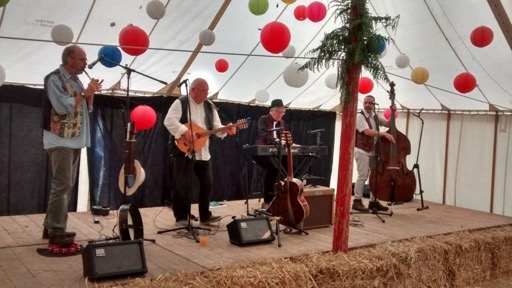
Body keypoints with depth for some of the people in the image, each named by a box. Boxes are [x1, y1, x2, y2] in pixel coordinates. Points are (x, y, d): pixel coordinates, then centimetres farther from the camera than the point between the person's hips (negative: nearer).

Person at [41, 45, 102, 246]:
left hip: (74, 140, 9)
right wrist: (85, 93, -14)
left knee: (67, 185, 11)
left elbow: (87, 108, 17)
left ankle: (51, 227, 20)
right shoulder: (54, 79, -9)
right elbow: (62, 106, -21)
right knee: (62, 185, -10)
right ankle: (56, 233, -5)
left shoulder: (75, 80, 16)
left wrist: (91, 93, 0)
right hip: (61, 141, -9)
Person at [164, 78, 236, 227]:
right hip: (183, 151, -6)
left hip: (203, 152, 6)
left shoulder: (210, 106, 12)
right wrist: (185, 131, -26)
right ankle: (181, 217, 9)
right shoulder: (180, 103, -5)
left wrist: (226, 130, -13)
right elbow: (169, 121, -18)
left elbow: (216, 126, 7)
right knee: (182, 186, -4)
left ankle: (205, 215, 22)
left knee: (207, 184, 9)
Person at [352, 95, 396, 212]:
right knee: (362, 176, -11)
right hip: (362, 151, -8)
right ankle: (357, 201, -4)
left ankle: (373, 201, 19)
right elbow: (367, 131, -22)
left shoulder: (375, 117, 13)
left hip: (373, 151, 8)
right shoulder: (360, 116, -10)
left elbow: (388, 124, 20)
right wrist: (384, 134, -27)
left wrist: (393, 113, 4)